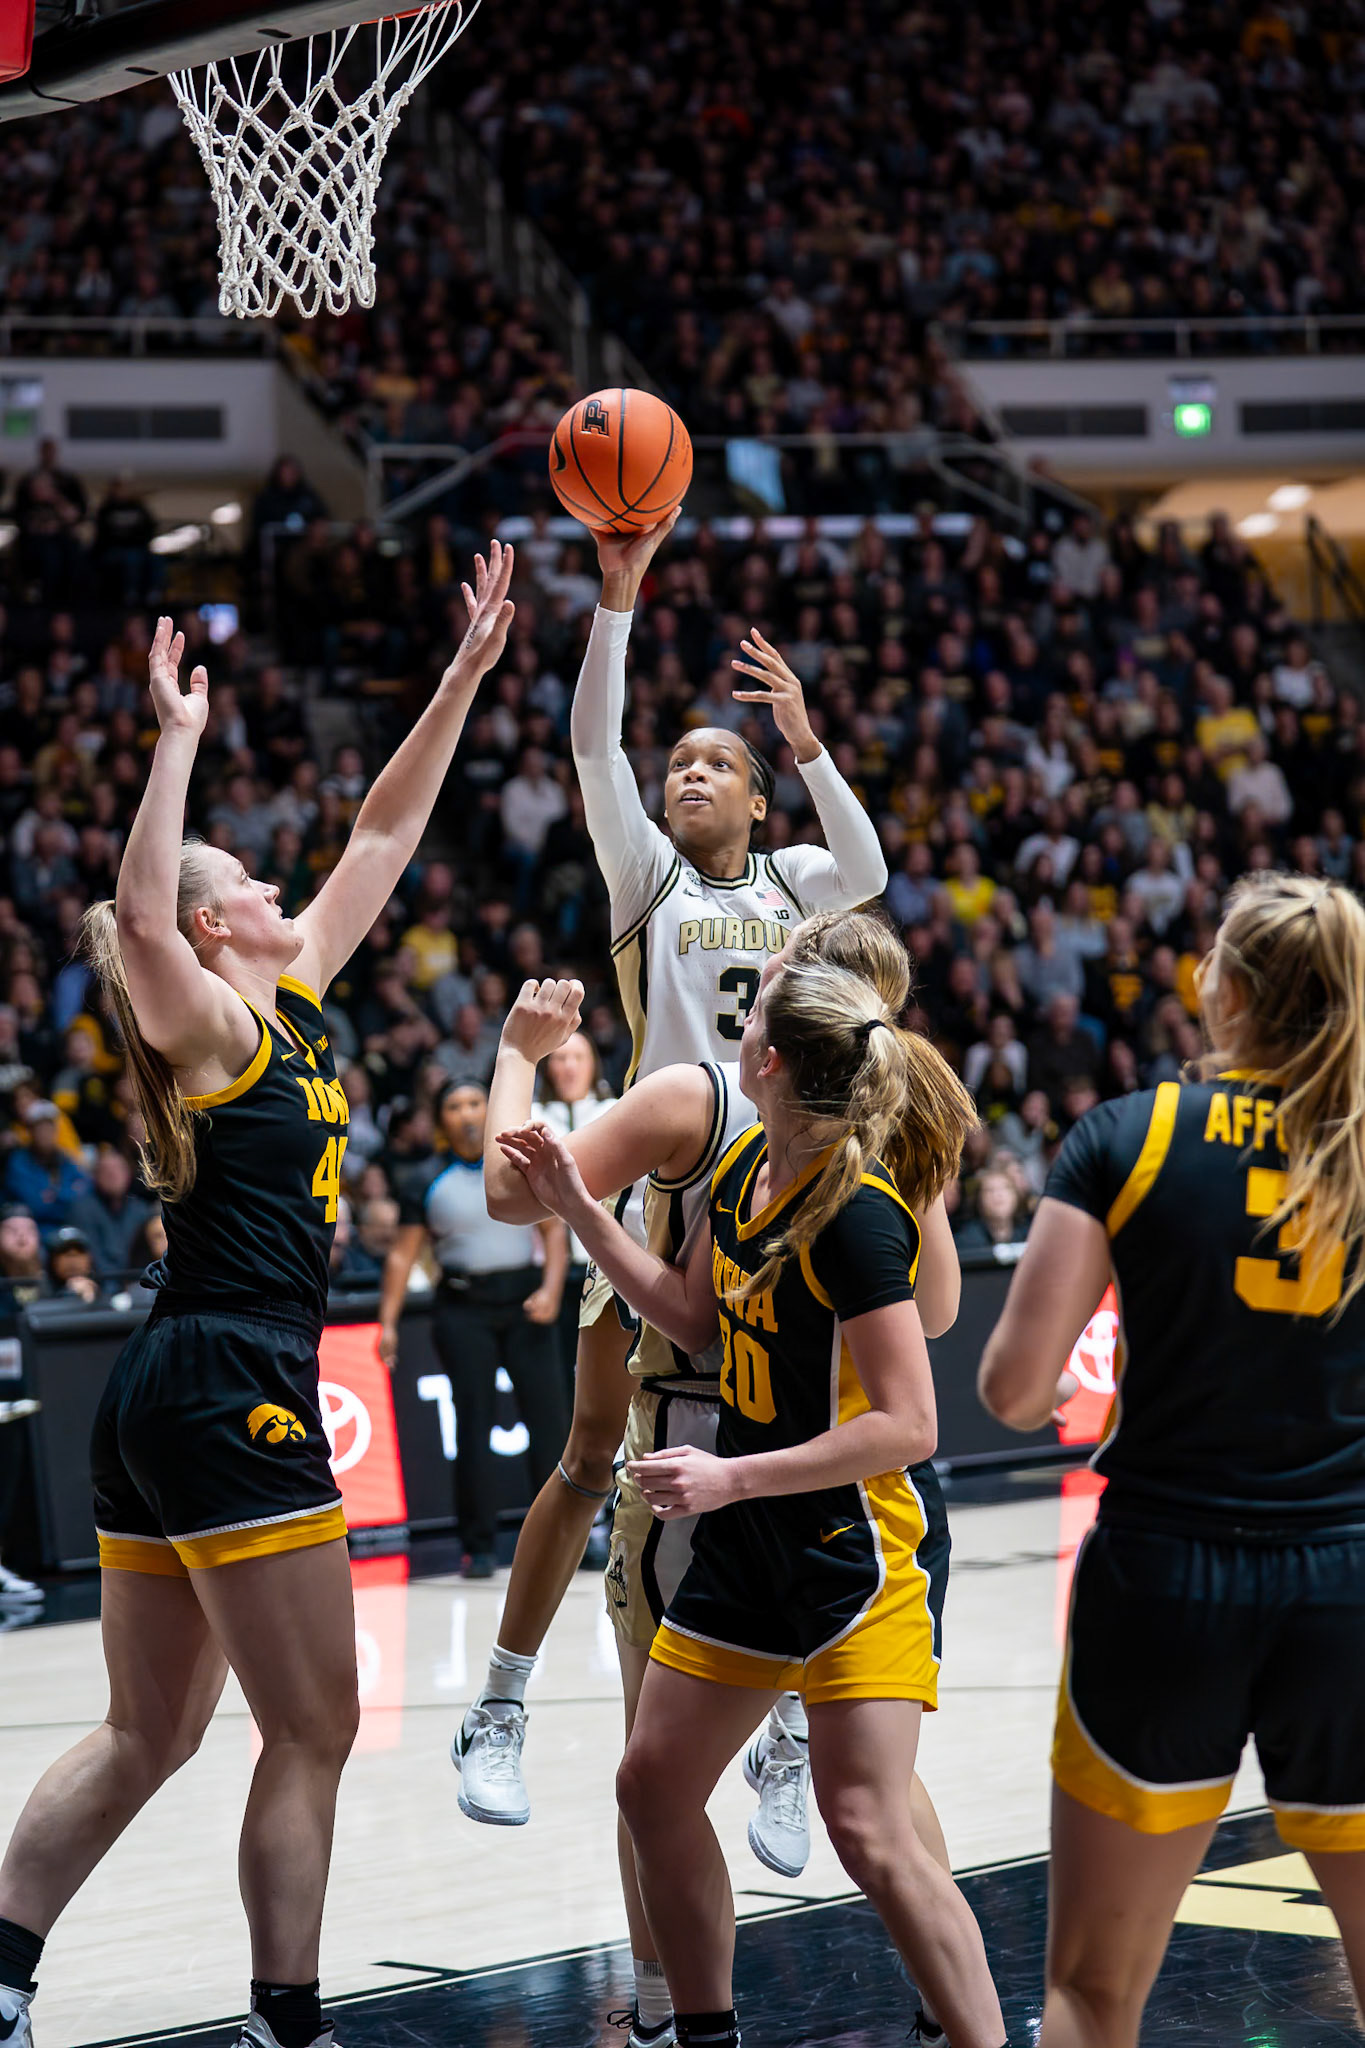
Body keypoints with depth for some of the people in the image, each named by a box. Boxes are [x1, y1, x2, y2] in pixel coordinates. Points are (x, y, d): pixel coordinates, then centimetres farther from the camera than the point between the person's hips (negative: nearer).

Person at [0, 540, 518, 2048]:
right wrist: (178, 736, -27)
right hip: (233, 1393, -9)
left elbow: (384, 835, 20)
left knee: (144, 1737, 12)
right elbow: (137, 918, -30)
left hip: (163, 1404, 9)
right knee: (313, 1733, -3)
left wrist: (466, 675, 18)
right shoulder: (210, 1024, -7)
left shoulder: (292, 1005, 15)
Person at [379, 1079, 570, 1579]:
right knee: (473, 1423, -2)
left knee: (548, 1414, -4)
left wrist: (551, 1289, -8)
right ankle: (480, 1547, 3)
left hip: (525, 1299, 1)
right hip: (463, 1309, 0)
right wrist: (388, 1322, -2)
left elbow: (554, 1228, 7)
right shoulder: (430, 1181, 4)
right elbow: (403, 1254, 5)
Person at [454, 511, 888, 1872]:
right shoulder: (647, 874, 7)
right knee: (592, 1458, -1)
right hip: (656, 1186, -2)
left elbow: (865, 873, -11)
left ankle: (792, 1738, 8)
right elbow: (594, 744, -8)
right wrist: (619, 598, -18)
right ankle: (499, 1709, 10)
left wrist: (806, 740, -24)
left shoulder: (787, 884, 12)